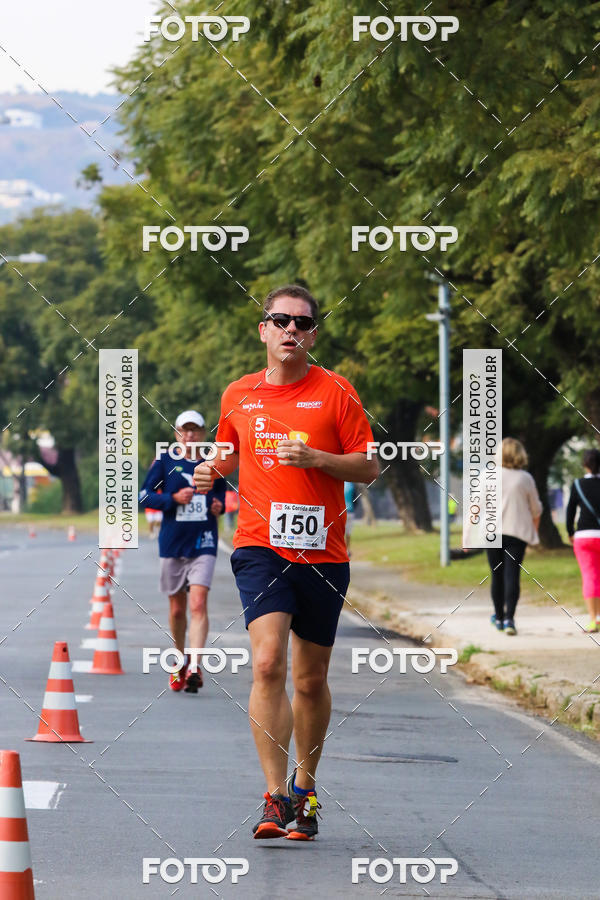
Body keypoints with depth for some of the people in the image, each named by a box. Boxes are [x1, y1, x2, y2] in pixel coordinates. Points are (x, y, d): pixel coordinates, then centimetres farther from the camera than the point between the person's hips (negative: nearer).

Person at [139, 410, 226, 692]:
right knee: (177, 609, 10)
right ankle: (180, 662, 32)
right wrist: (174, 498, -16)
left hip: (203, 544, 0)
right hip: (172, 543, 0)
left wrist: (219, 505, -1)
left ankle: (194, 668, -23)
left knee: (198, 604, -16)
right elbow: (144, 496, -1)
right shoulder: (165, 462, 1)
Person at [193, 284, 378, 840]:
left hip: (322, 553, 0)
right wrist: (211, 470, 4)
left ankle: (305, 786, 31)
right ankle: (276, 798, -20)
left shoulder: (335, 392, 1)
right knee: (268, 663, -19)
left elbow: (369, 467, 0)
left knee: (311, 680, 9)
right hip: (261, 548, 0)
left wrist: (314, 457, -16)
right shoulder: (238, 396, 9)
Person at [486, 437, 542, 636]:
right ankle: (509, 618, -17)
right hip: (518, 532, -1)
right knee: (512, 575, -5)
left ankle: (499, 618, 26)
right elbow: (536, 510, 6)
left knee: (497, 575, 13)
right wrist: (534, 532, 23)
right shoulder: (526, 479, -1)